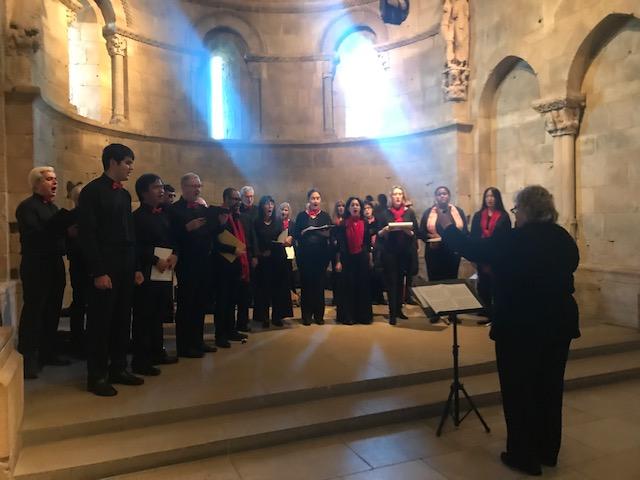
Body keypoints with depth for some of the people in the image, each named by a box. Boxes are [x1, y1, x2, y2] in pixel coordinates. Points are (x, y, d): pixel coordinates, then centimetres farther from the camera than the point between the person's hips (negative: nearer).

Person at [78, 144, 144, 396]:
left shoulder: (124, 194, 14)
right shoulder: (92, 191, -8)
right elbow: (88, 234, -13)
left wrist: (135, 268, 11)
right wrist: (98, 272, -18)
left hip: (125, 268, 7)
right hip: (104, 268, -7)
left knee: (122, 320, 12)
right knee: (100, 322, 1)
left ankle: (118, 369, 24)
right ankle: (96, 376, 12)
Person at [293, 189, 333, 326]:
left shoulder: (325, 215, 10)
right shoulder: (301, 215, 8)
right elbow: (295, 234, 2)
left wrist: (319, 232, -16)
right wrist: (304, 232, -16)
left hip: (321, 254, 1)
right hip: (305, 255, -1)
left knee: (319, 284, 2)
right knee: (306, 284, -1)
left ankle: (319, 315, 12)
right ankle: (307, 315, 8)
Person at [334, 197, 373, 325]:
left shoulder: (365, 224, 6)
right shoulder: (343, 224, 0)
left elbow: (368, 243, 8)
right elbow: (339, 244, -1)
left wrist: (370, 259, 6)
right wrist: (338, 261, -6)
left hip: (362, 258, 2)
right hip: (347, 258, -2)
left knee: (363, 287, 4)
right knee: (349, 287, 0)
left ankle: (364, 315, 13)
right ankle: (349, 316, 8)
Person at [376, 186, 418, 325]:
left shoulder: (410, 212, 5)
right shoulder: (385, 213, 4)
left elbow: (416, 232, 3)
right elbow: (378, 234, 3)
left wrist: (409, 232, -17)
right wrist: (384, 230, -16)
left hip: (406, 252, 1)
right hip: (389, 252, -1)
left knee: (401, 281, 9)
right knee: (391, 282, -1)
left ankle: (399, 309, 21)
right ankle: (392, 313, 3)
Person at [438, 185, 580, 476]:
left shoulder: (514, 239, -18)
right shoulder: (564, 238, 2)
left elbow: (472, 250, -9)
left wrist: (448, 227, 5)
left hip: (520, 327, -7)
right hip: (558, 323, 7)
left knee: (519, 391, 7)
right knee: (550, 388, 18)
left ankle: (524, 457, 17)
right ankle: (548, 452, 32)